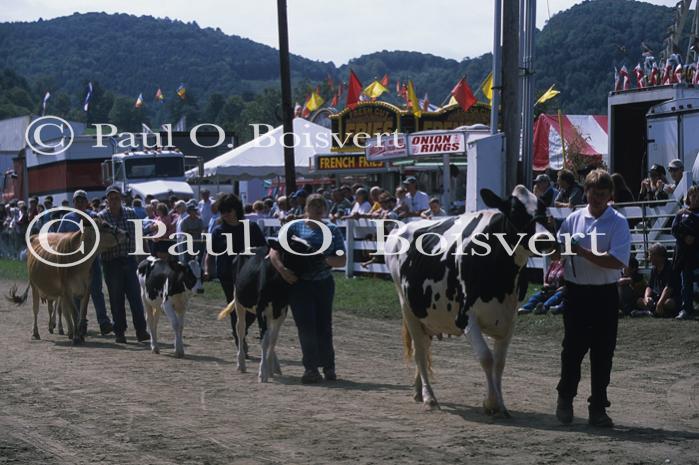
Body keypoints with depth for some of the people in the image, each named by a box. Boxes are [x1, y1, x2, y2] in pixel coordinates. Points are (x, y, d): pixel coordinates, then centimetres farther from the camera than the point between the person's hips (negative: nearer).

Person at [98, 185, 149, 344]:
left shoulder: (130, 214, 6)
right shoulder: (101, 217, -2)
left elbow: (138, 234, 14)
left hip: (129, 261, 2)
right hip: (111, 263, -2)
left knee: (135, 296, -3)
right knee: (116, 299, 4)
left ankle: (141, 331, 0)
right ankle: (119, 332, 12)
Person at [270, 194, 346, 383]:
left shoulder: (332, 230, 8)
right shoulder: (295, 227, 3)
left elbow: (342, 261, 4)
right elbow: (274, 252, -4)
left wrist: (326, 259, -16)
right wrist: (282, 269, -21)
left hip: (324, 283, 2)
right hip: (299, 282, -2)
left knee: (324, 325, 7)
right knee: (306, 325, -10)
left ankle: (328, 367, 20)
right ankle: (311, 368, -5)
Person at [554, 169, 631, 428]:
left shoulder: (618, 223, -4)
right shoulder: (574, 219, 5)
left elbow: (617, 261, -15)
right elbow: (557, 253, 14)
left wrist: (583, 252, -19)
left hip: (605, 294, -1)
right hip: (576, 292, 1)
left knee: (603, 353, 3)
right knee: (573, 348, 5)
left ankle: (598, 409, 12)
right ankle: (565, 400, 23)